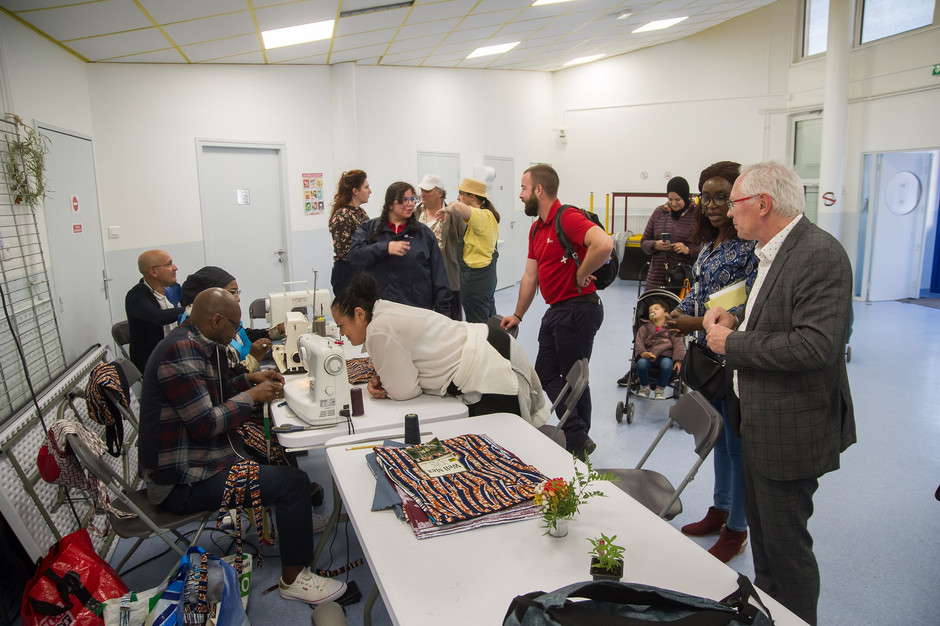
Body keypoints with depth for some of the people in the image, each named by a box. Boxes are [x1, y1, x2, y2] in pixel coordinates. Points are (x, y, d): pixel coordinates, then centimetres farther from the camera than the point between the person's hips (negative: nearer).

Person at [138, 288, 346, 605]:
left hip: (194, 453, 11)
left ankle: (294, 518, 36)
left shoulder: (195, 344, 8)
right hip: (183, 480, -11)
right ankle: (293, 578, -1)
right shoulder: (181, 352, -25)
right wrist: (252, 396, -15)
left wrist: (250, 379, 7)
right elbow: (206, 424, -27)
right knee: (293, 481, -16)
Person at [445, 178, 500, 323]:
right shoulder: (489, 215, 10)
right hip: (488, 271, 10)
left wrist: (446, 209, -17)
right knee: (490, 322, 19)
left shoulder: (481, 216, -21)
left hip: (475, 275, -10)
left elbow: (457, 207, -38)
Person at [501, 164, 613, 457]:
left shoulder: (568, 218, -17)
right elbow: (530, 276, 18)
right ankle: (577, 437, 24)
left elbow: (604, 244, -35)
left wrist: (581, 275, -21)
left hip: (578, 309, -10)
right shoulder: (536, 229, 14)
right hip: (555, 310, 10)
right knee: (546, 373, 14)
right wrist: (517, 315, 19)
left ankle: (579, 443, 17)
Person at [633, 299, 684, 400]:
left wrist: (678, 360, -9)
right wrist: (642, 352, -14)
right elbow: (639, 341, 8)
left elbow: (678, 343, 7)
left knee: (667, 364, -36)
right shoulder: (645, 327, 21)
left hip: (665, 355, -1)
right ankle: (645, 387, -2)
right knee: (641, 363, -32)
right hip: (648, 354, 1)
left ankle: (660, 388, -8)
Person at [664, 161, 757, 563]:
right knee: (719, 436, 20)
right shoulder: (708, 243, 9)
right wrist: (678, 315, -2)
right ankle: (719, 510, 38)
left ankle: (736, 530, 22)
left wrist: (698, 324, -23)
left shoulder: (752, 245, -17)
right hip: (710, 356, 8)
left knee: (737, 443, 5)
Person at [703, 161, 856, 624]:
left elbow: (815, 344, -31)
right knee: (761, 528, 26)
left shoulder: (820, 254, -22)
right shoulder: (773, 251, 9)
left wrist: (733, 343, -22)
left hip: (791, 429, -10)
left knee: (785, 542, 6)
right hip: (759, 424, 10)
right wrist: (737, 320, 2)